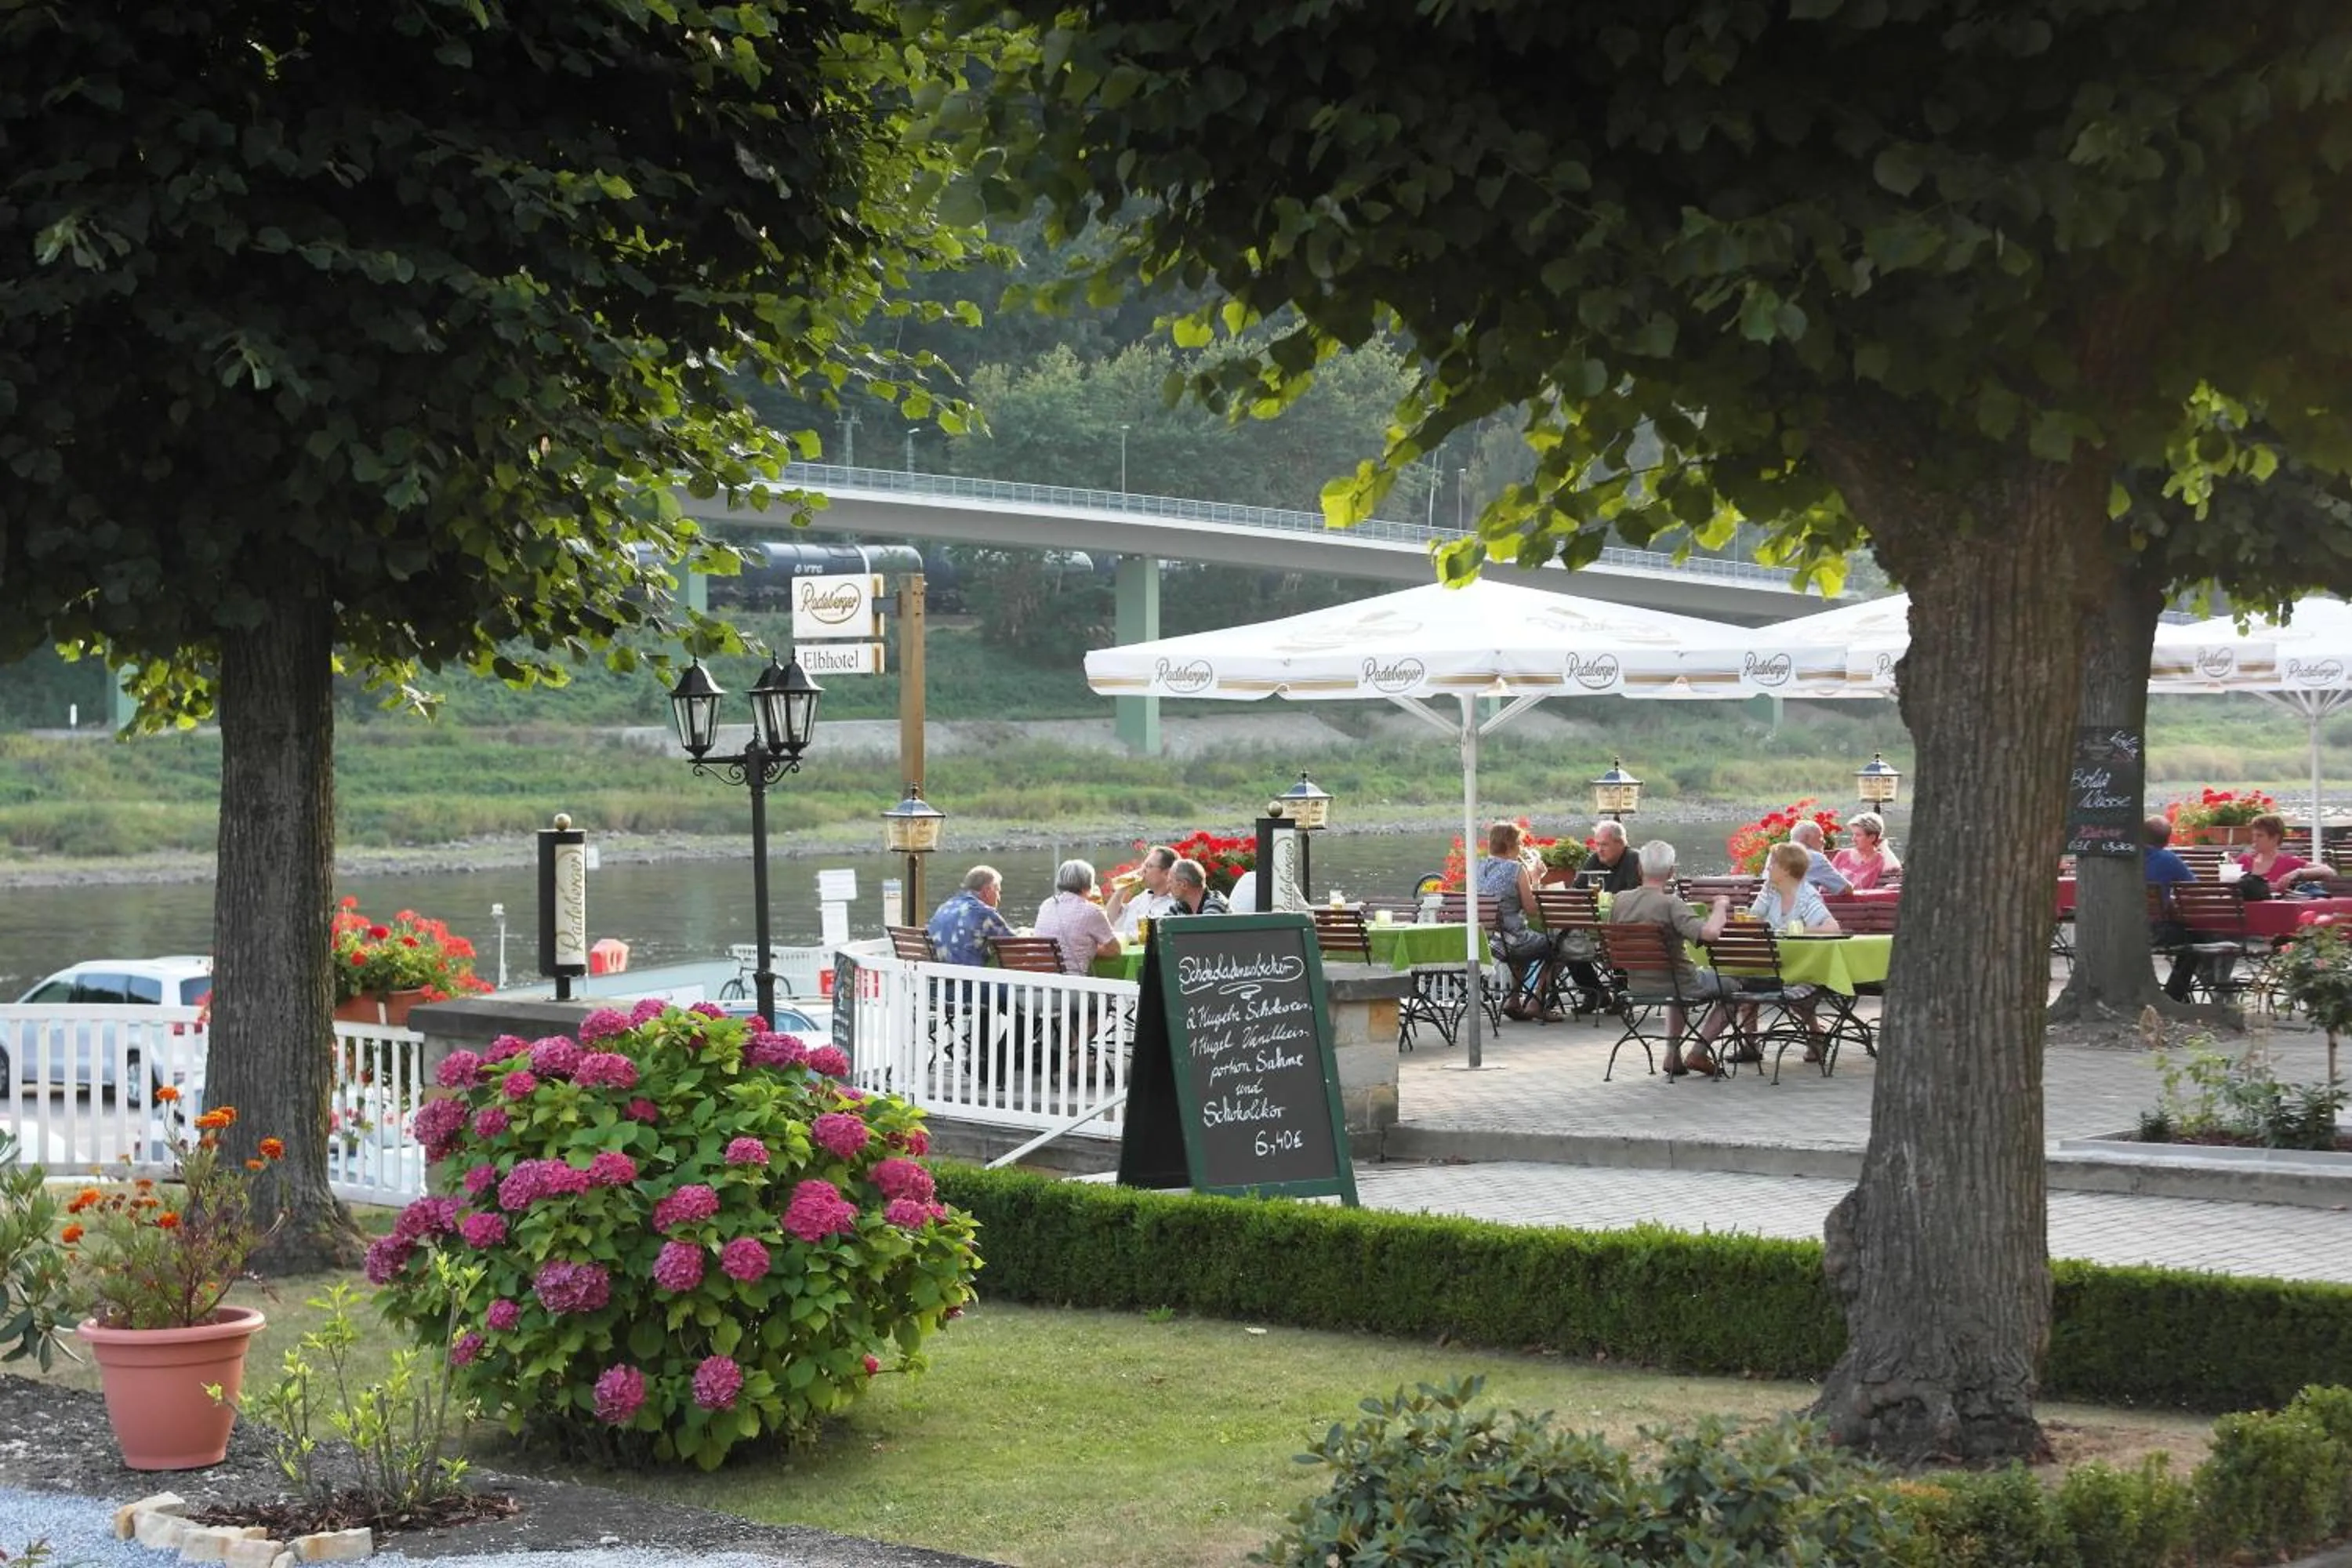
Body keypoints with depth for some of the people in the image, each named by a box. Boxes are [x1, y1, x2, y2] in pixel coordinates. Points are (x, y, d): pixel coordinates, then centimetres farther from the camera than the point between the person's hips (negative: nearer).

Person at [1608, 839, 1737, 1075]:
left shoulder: (1619, 901, -7)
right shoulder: (1671, 904, -26)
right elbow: (1709, 933, -38)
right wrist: (1721, 906, -19)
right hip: (1681, 982, -6)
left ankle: (1673, 1052, 26)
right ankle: (1698, 1052, 9)